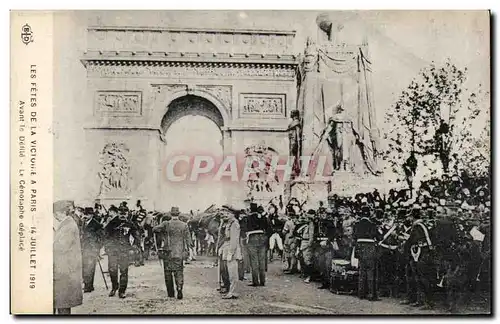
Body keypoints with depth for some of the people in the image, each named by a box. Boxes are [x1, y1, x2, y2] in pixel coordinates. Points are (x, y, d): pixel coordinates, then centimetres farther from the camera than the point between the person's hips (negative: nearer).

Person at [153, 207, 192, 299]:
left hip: (168, 253, -1)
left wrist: (162, 231, 8)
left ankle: (170, 293, 18)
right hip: (179, 253, 1)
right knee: (179, 272, 9)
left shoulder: (166, 224, -7)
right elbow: (188, 239, 1)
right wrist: (188, 251, 10)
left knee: (168, 273, 12)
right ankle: (179, 289, -11)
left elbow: (154, 229, -11)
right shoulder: (184, 225, -1)